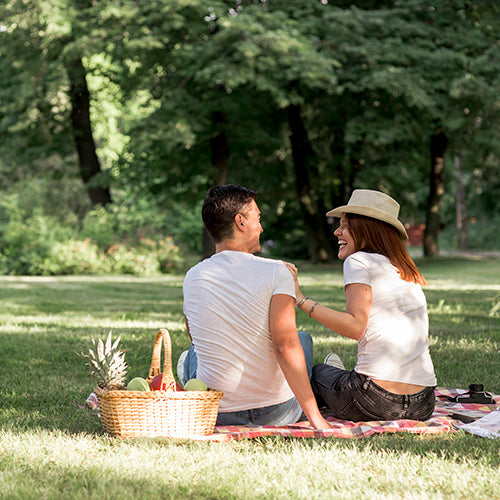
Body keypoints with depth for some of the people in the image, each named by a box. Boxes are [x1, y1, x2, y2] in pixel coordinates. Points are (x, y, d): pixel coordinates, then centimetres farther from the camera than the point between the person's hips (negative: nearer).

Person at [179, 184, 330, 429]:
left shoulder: (192, 278, -3)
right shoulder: (276, 273, -14)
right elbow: (286, 346, -24)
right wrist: (314, 417, -22)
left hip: (217, 416, 2)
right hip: (277, 415, -2)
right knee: (304, 338, 29)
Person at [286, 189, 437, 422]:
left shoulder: (359, 261, -4)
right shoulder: (409, 272, 18)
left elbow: (355, 326, -15)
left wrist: (301, 299, -14)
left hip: (376, 400, -6)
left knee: (318, 371, 25)